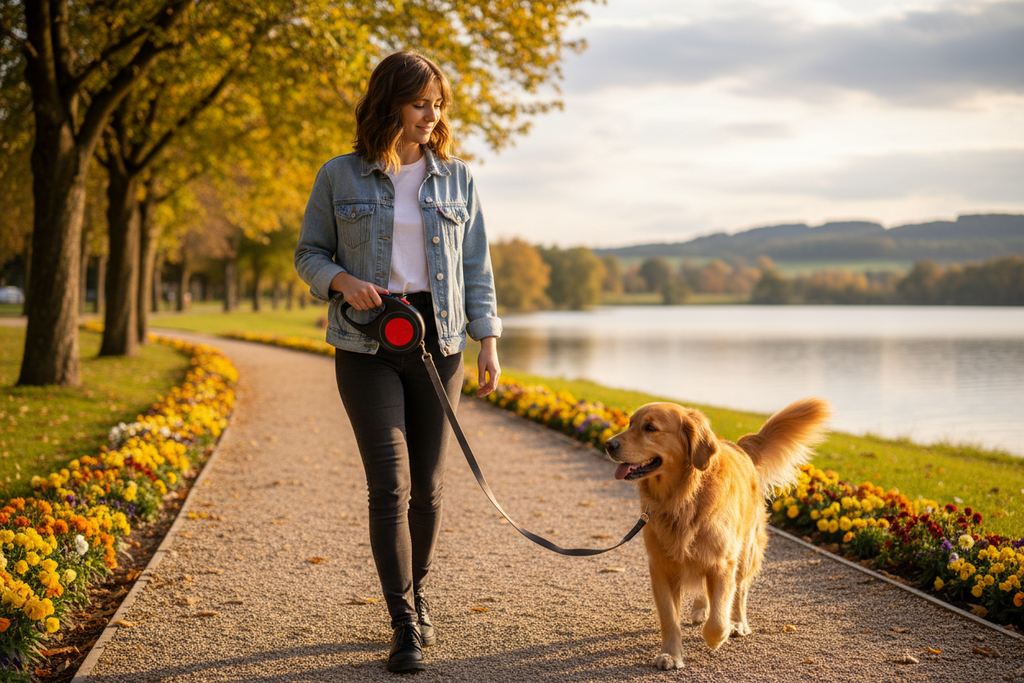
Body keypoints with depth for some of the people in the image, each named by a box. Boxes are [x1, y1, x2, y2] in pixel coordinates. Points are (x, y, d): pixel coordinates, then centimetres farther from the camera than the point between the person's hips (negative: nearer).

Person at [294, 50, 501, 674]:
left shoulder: (455, 178, 6)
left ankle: (418, 595, 29)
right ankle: (406, 627, -4)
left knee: (428, 482, 6)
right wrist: (344, 282, -14)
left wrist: (489, 343, 0)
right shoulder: (340, 177, 1)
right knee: (391, 485, -10)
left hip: (438, 340, 2)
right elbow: (309, 254, 7)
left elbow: (476, 266, 8)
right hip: (367, 345, -2)